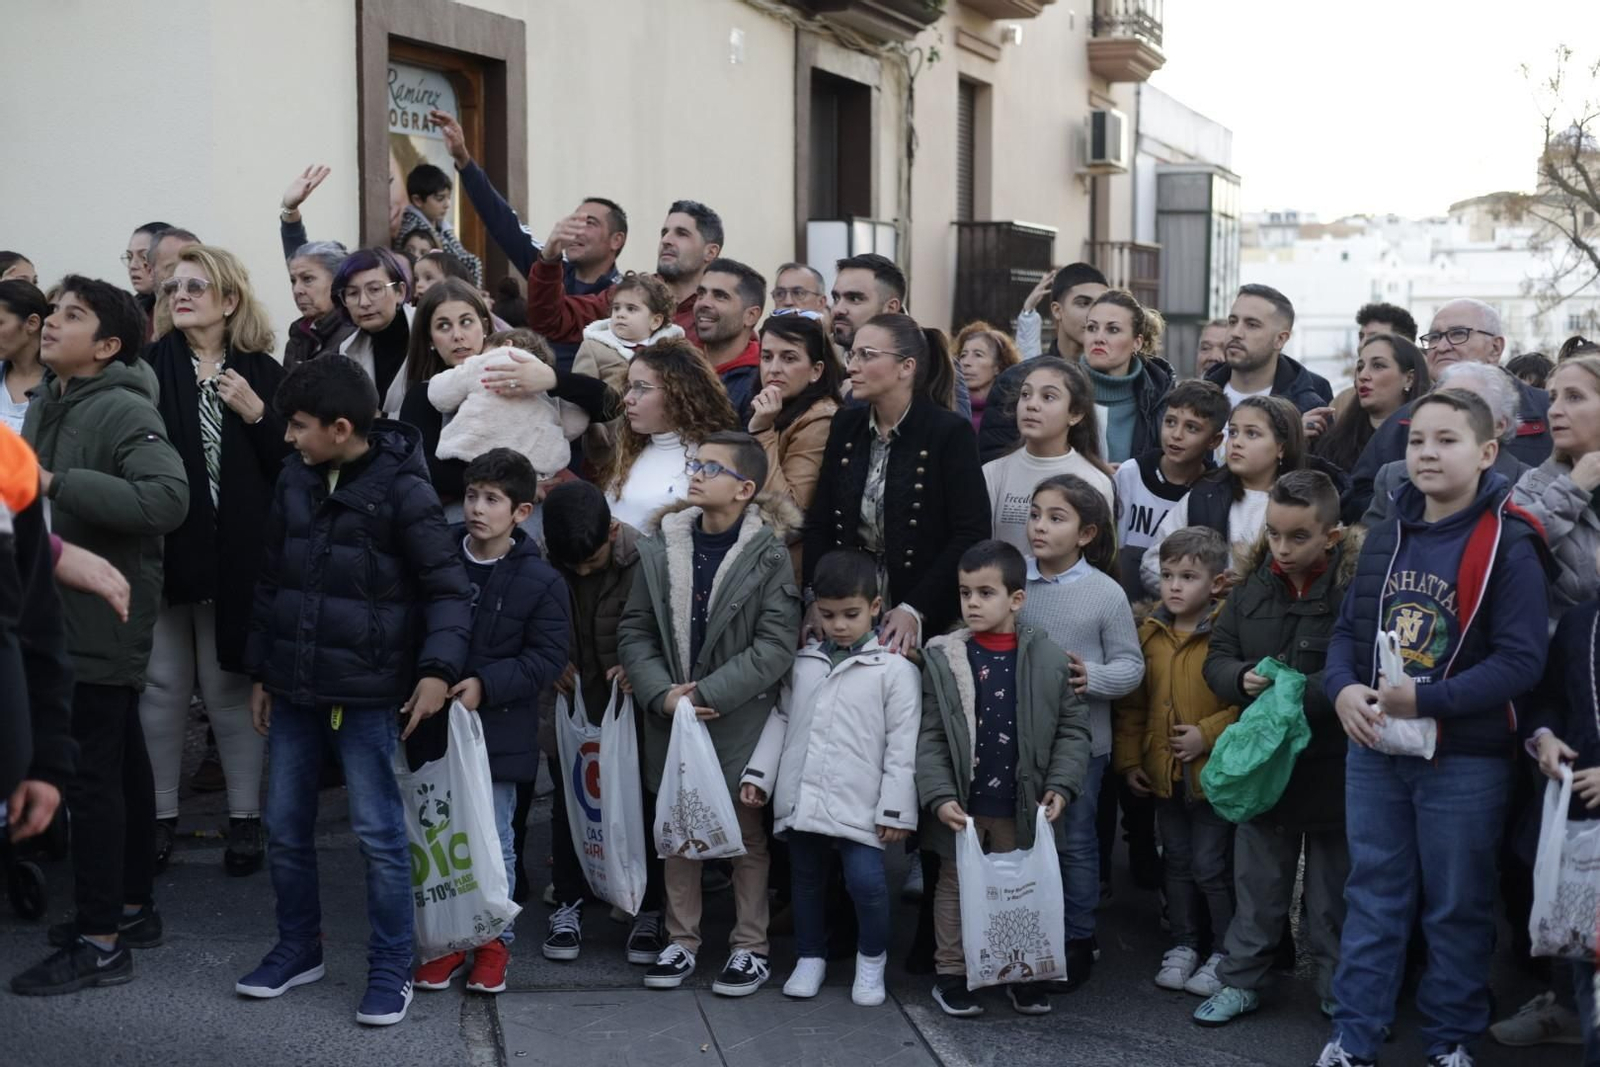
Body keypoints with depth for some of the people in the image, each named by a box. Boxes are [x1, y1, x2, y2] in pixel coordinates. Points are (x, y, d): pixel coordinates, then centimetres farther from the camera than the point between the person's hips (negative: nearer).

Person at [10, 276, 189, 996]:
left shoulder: (125, 412, -15)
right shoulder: (45, 404, 12)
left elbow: (169, 499, -31)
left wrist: (58, 483, -29)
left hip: (104, 619, -9)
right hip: (63, 614, 9)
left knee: (89, 774, -6)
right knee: (119, 763, 16)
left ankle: (100, 943, 1)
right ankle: (132, 908, 27)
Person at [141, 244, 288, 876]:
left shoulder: (262, 373, 3)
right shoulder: (151, 366, 3)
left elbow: (294, 462, -1)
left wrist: (257, 414, -13)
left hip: (235, 553, -1)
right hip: (163, 546, 1)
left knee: (229, 685, 6)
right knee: (162, 686, 8)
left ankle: (245, 816, 17)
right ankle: (160, 815, 20)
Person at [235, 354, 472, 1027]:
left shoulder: (403, 489, -13)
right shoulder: (294, 482, 6)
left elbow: (448, 588, -12)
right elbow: (271, 582, 14)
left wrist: (439, 668, -24)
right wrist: (260, 670, 15)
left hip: (366, 692, -6)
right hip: (293, 687, 6)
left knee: (378, 832, 0)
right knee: (284, 828, 13)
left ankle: (391, 970, 12)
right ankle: (298, 947, 31)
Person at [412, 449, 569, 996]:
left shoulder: (540, 581, -6)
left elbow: (546, 658, -7)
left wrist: (486, 685, -18)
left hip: (499, 731, -2)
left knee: (493, 840, 8)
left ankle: (494, 938, 23)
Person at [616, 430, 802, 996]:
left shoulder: (768, 555, -9)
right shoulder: (660, 548, 1)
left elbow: (776, 646, -14)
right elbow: (634, 630, 2)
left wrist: (707, 694, -17)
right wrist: (662, 693, -12)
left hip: (740, 719, -3)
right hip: (670, 716, 3)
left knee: (747, 832, 8)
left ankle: (750, 946, 20)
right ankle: (681, 940, 27)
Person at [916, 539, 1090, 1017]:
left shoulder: (1049, 660, -5)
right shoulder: (942, 658, -7)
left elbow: (1072, 729, 1)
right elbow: (929, 736, -7)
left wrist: (1061, 785, -10)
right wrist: (939, 794, -16)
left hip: (1021, 806, 1)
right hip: (961, 805, -1)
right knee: (955, 887, 12)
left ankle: (1024, 974, 29)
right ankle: (951, 974, 24)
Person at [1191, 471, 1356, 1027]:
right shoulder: (1253, 584, 1)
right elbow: (1217, 657, 7)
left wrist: (1300, 692, -29)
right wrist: (1243, 679, -13)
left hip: (1333, 766, -4)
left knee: (1333, 884, 12)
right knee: (1257, 880, 16)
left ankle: (1339, 988, 28)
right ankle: (1241, 979, 28)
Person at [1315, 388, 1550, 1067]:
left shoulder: (1508, 546, -12)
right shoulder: (1386, 537, 7)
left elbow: (1521, 660, -18)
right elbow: (1348, 630, 11)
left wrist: (1426, 699, -22)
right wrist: (1343, 688, -9)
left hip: (1463, 759, -5)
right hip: (1373, 751, 5)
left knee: (1457, 906, 9)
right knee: (1372, 895, 12)